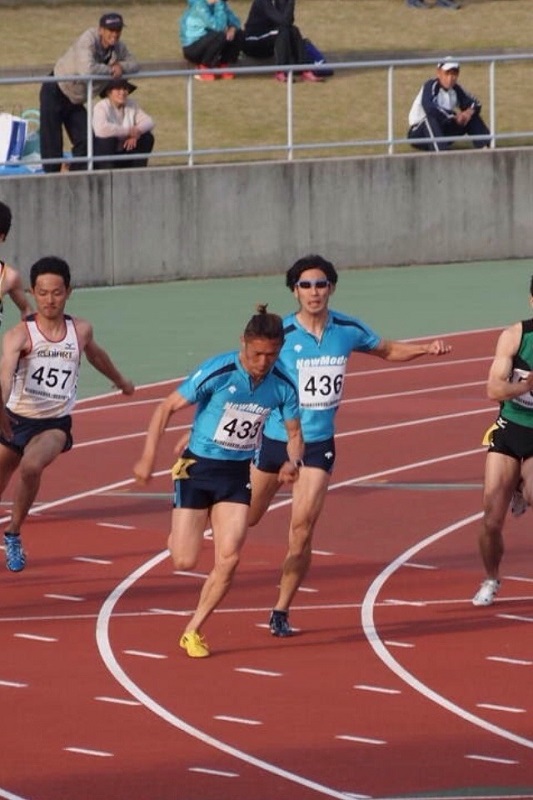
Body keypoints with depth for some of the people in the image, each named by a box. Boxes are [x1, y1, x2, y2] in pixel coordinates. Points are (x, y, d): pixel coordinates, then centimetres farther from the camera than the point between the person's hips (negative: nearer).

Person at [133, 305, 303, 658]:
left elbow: (294, 433, 6)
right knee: (185, 561, -5)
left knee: (229, 558, -10)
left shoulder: (283, 386, -8)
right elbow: (167, 408, -12)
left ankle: (193, 631, 7)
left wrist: (292, 462, -17)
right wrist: (148, 459, -15)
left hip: (237, 474, 3)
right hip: (197, 469, -3)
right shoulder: (217, 373, -20)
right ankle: (179, 533, 35)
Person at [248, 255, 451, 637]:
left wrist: (427, 349, -1)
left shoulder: (349, 330, -4)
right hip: (274, 438, -2)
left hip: (318, 443, 2)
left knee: (303, 528, -8)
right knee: (247, 517, 11)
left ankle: (281, 612, 5)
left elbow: (387, 350, 16)